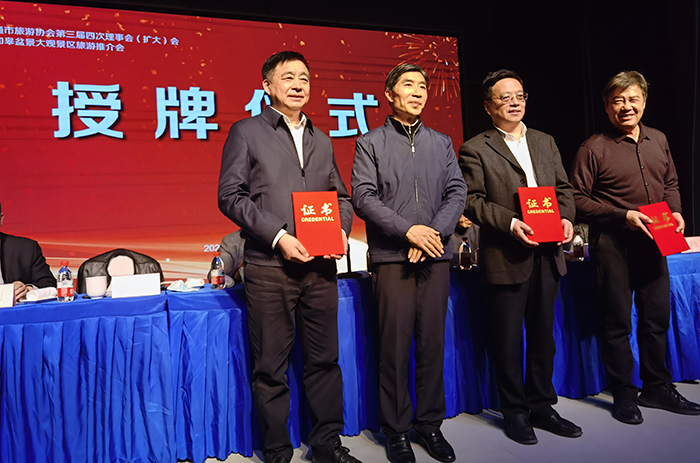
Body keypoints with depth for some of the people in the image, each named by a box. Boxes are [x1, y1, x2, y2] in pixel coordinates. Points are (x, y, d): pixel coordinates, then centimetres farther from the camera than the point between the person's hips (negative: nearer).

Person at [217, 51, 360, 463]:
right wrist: (278, 236, -14)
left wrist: (341, 229, -1)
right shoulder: (246, 132, 4)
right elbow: (231, 195, -5)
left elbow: (341, 195, 20)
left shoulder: (321, 140, 19)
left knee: (324, 358, 11)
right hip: (269, 265, -4)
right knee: (271, 365, 5)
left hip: (321, 265, 5)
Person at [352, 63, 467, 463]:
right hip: (391, 257, -3)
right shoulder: (371, 143, 6)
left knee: (433, 343, 7)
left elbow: (457, 192, 8)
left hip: (436, 256, 3)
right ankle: (397, 431, 16)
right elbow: (363, 197, -5)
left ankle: (430, 424, 23)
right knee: (395, 346, 1)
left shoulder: (442, 143, 16)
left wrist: (435, 231, -8)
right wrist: (408, 229, -14)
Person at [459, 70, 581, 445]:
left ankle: (541, 406, 30)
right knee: (508, 339, 4)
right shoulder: (475, 149, -3)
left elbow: (563, 187, 16)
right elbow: (472, 201, -10)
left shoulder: (545, 142, 16)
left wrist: (566, 217, -3)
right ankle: (515, 411, 21)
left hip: (547, 255, 6)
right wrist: (510, 223, -21)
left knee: (543, 333, 14)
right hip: (506, 257, -5)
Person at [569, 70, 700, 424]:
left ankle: (656, 388, 31)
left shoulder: (659, 140, 11)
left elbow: (670, 183, 20)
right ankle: (623, 394, 19)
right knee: (617, 322, 5)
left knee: (657, 318, 14)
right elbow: (579, 199, -11)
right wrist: (623, 216, -18)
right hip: (613, 245, -5)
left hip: (652, 243, 6)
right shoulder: (594, 149, -8)